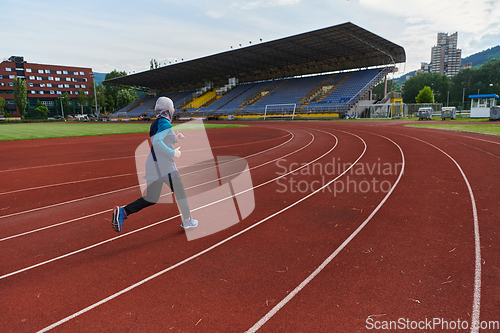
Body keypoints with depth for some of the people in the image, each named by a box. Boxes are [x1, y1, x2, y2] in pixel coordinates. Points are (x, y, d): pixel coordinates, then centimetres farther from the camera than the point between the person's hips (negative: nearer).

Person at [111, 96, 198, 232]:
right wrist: (173, 153, -20)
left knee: (151, 199, 12)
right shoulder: (166, 124, -13)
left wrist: (175, 139, 17)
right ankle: (187, 220, 25)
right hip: (165, 167, -8)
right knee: (180, 192, 12)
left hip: (152, 165, 8)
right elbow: (157, 142, -27)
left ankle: (122, 211, -2)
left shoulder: (155, 124, 16)